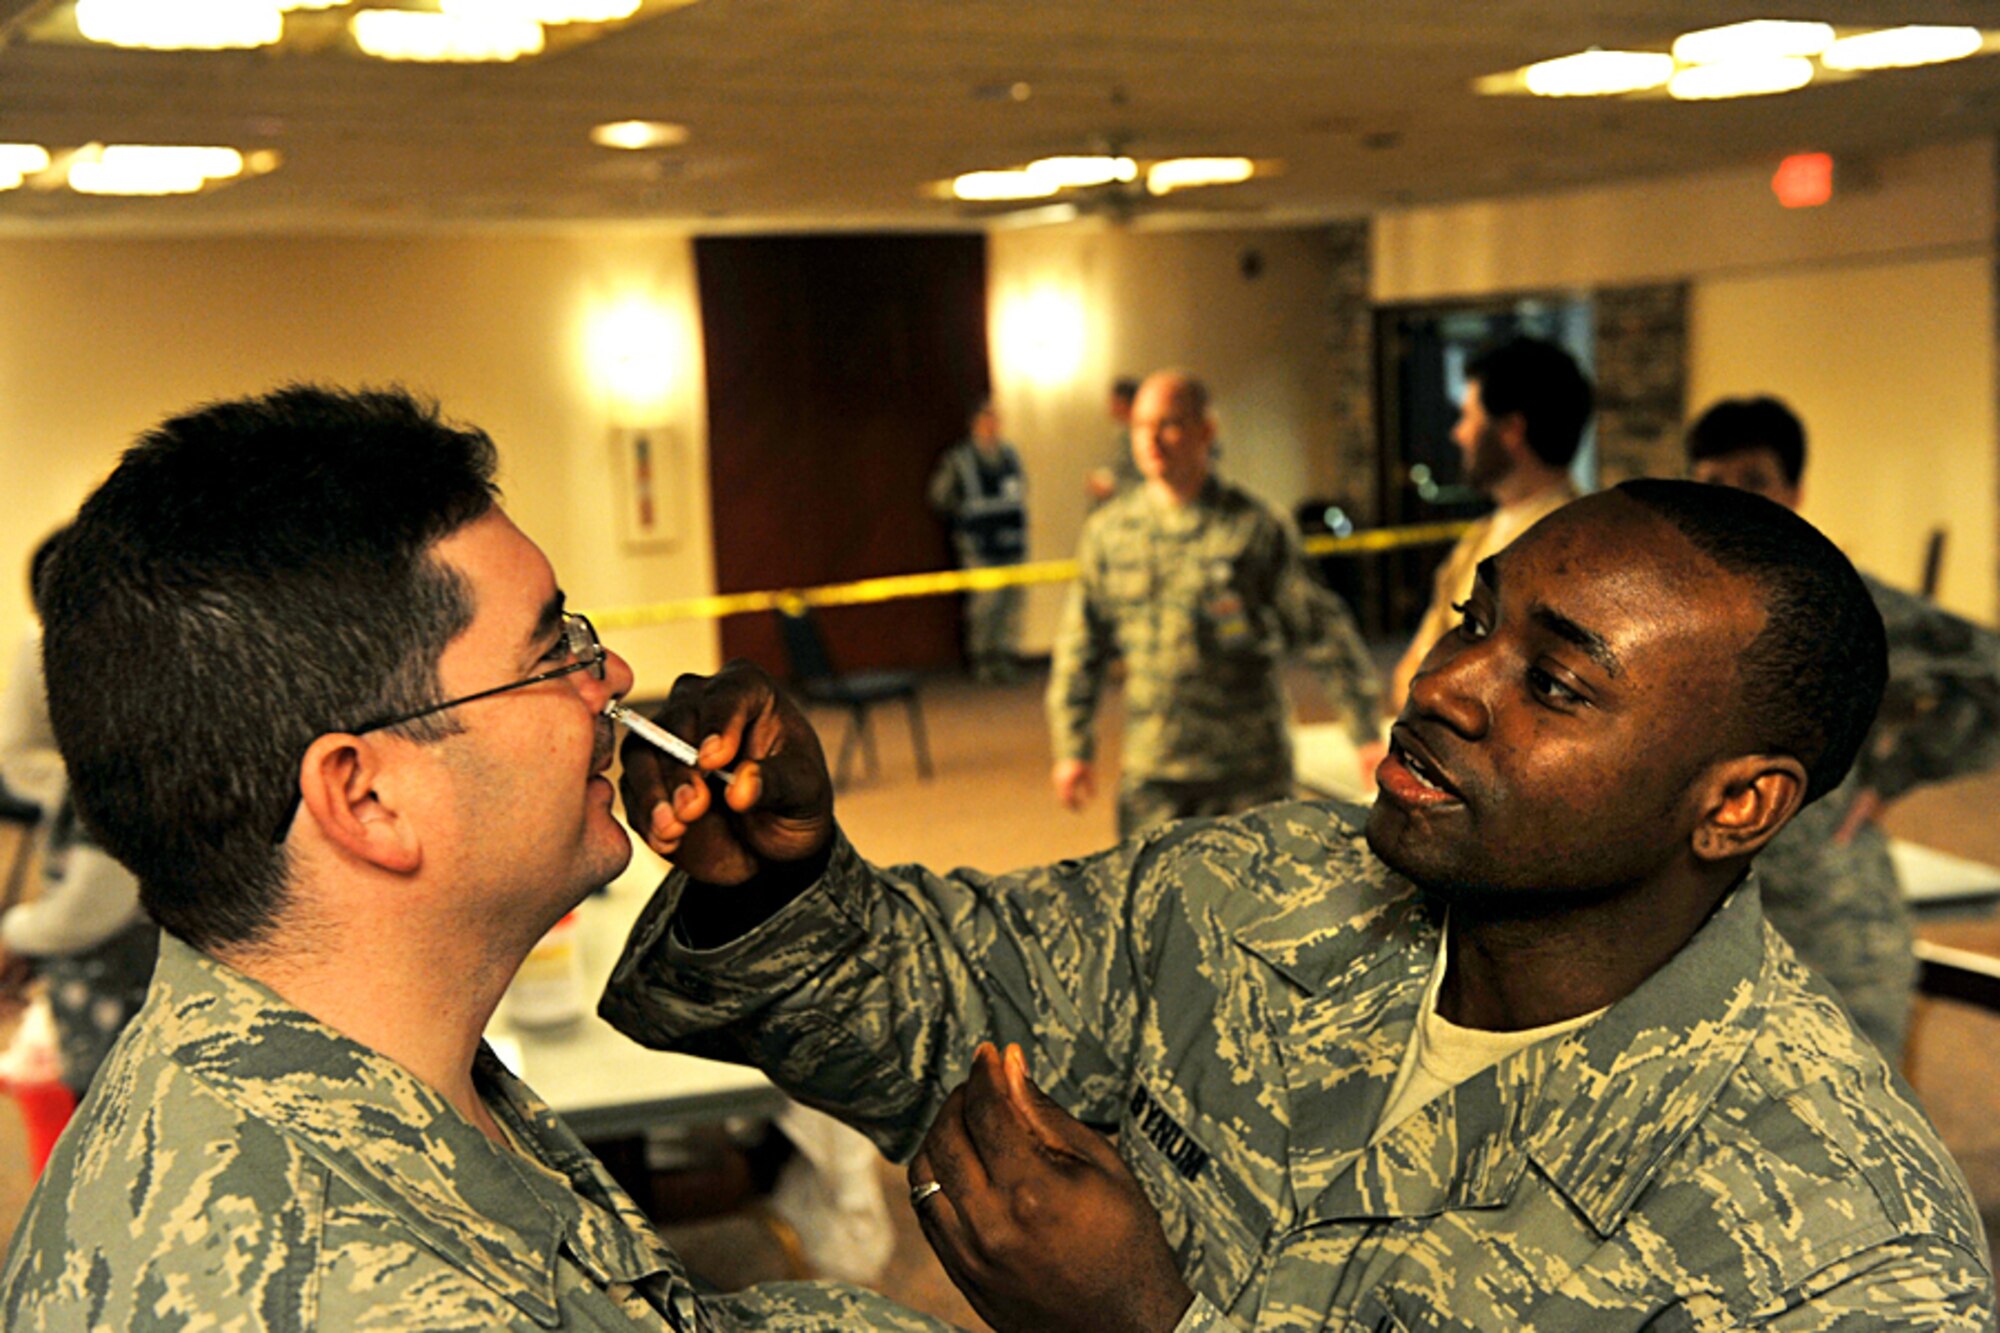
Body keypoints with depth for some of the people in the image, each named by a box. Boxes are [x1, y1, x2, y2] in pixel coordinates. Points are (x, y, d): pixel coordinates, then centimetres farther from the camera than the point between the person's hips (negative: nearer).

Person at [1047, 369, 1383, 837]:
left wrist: (1367, 733, 1)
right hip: (1150, 772, 2)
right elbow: (1081, 646, 13)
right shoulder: (1107, 531, 6)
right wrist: (1072, 746, 10)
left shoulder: (1253, 527, -3)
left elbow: (1323, 630, 1)